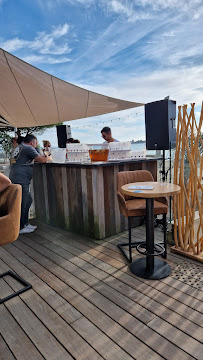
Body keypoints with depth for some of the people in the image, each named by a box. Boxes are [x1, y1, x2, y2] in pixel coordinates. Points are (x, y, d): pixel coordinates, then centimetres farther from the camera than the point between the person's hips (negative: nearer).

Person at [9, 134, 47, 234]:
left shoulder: (18, 147, 21)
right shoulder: (29, 148, -8)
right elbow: (41, 160, -14)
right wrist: (48, 157, 7)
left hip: (14, 179, 10)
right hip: (21, 180, -10)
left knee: (28, 201, 16)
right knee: (22, 204, -3)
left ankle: (25, 224, 25)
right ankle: (19, 228, 6)